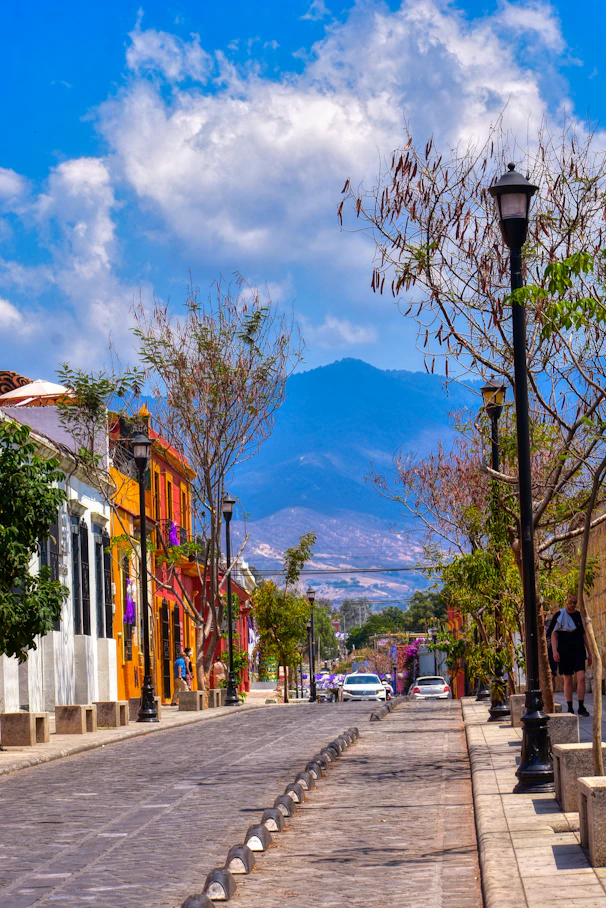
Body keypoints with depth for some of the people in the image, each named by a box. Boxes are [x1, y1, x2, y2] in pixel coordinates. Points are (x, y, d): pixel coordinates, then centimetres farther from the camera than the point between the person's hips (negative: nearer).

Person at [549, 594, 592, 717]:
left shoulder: (580, 616, 10)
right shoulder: (559, 616, 3)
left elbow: (584, 635, 14)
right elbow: (554, 635, 1)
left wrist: (589, 653, 11)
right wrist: (554, 651, -11)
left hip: (578, 651, 1)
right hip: (564, 652, -1)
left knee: (581, 678, -12)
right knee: (568, 680, 2)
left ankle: (581, 707, -7)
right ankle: (570, 708, 9)